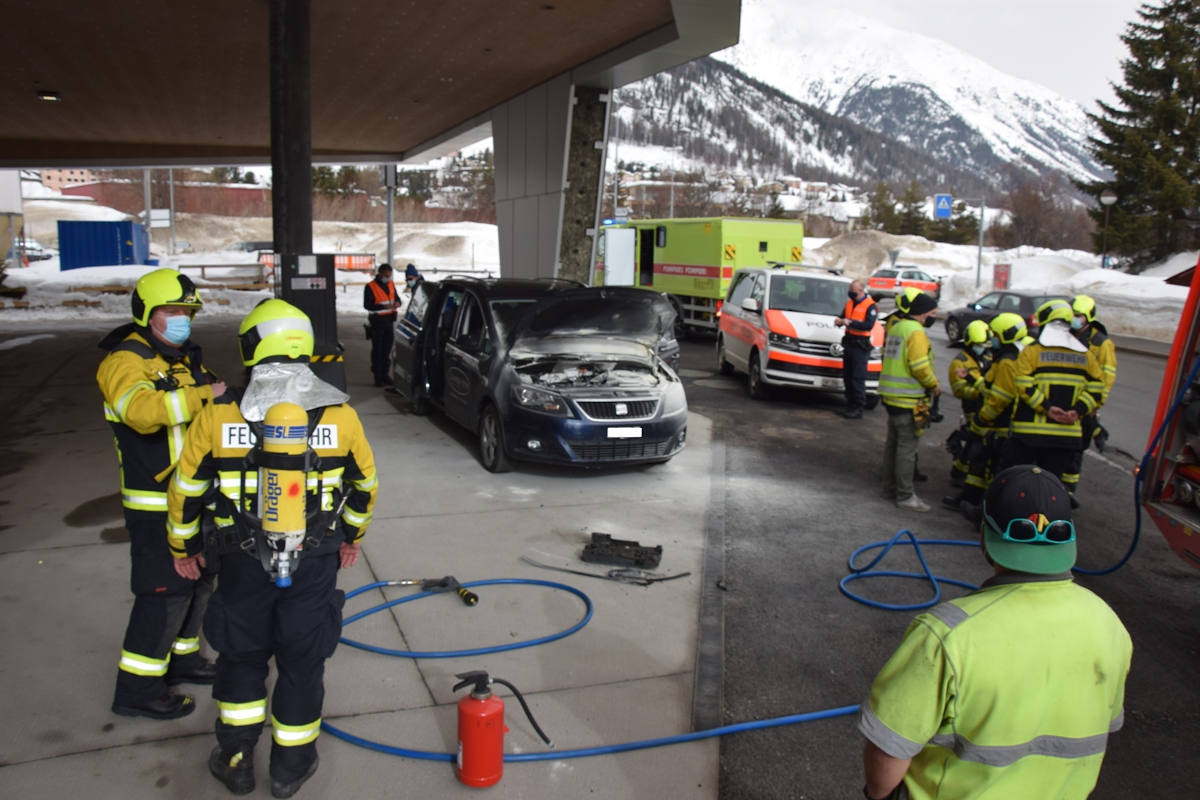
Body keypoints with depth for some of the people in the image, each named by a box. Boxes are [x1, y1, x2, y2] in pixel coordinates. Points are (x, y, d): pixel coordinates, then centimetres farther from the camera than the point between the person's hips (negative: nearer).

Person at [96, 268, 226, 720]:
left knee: (197, 582, 19)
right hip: (155, 504, -9)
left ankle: (180, 658, 37)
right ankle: (137, 689, 9)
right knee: (164, 591, -5)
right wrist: (204, 395, -38)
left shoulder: (187, 358, 15)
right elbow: (142, 409, -36)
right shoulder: (125, 361, -15)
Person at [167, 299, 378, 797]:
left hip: (243, 563, 0)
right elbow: (365, 485, 6)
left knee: (241, 655, 21)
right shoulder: (340, 415, -7)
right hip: (315, 563, 0)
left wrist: (182, 547, 18)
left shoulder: (217, 417, -9)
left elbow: (186, 492, 1)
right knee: (303, 660, 15)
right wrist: (351, 536, 23)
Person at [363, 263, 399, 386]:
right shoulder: (370, 287, -10)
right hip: (377, 322, -6)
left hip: (389, 321, 6)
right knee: (377, 350, -4)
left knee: (387, 349, 11)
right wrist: (384, 306, -26)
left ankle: (385, 375, 21)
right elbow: (367, 305, -15)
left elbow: (396, 297, 19)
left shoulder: (391, 285, 10)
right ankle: (378, 377, 0)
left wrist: (397, 303, -7)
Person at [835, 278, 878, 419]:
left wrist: (850, 322, -24)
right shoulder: (849, 303, 14)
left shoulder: (870, 305, -8)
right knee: (847, 377, 9)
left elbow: (869, 325, -18)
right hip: (848, 342, 8)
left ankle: (858, 409, -5)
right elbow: (843, 316, 21)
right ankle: (850, 405, 18)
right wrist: (840, 321, -4)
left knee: (858, 378, -9)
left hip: (860, 345, -8)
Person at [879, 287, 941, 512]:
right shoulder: (915, 331, -17)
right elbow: (920, 367, -21)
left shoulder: (894, 326, 11)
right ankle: (905, 496, 2)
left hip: (892, 396, 9)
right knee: (907, 447, -3)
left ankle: (890, 489, 26)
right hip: (909, 399, -9)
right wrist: (934, 386, -5)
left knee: (893, 443, 16)